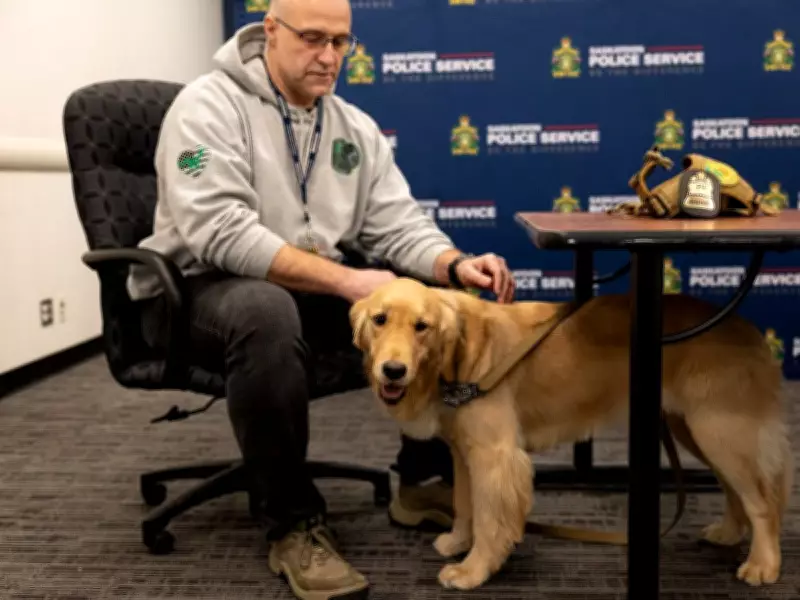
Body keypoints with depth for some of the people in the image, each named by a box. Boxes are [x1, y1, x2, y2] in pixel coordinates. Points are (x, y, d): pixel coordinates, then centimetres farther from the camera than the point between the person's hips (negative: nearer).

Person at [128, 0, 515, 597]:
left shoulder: (356, 127, 6)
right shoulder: (210, 105, -14)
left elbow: (399, 226, 0)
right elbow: (221, 233, -26)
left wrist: (457, 265, -22)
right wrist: (345, 280, -31)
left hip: (319, 286, 6)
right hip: (201, 288, -6)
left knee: (436, 298, -9)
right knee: (266, 311, -40)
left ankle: (425, 479, 7)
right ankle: (294, 525, -24)